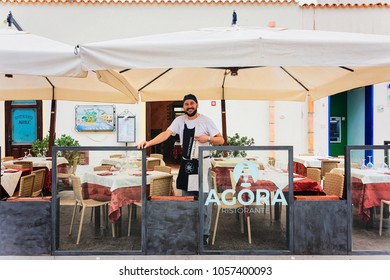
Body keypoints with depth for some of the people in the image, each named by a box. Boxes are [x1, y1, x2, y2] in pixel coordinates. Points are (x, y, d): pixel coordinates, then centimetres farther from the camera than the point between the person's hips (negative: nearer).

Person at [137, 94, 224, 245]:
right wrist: (149, 142, -25)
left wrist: (207, 139, -22)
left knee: (205, 200, -1)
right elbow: (166, 134, -11)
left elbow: (221, 140, -4)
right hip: (186, 164, 4)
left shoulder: (206, 120, -5)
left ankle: (204, 233, 12)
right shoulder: (179, 120, 3)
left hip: (202, 164, -4)